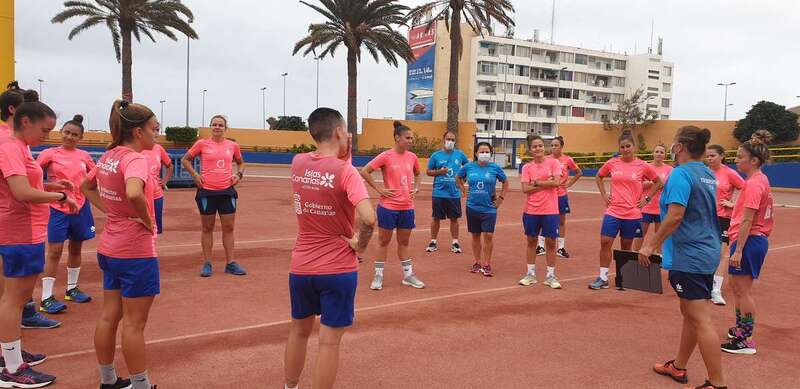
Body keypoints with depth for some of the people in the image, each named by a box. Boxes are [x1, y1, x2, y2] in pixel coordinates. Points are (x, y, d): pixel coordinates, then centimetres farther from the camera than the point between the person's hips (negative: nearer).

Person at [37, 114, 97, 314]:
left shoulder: (84, 156, 6)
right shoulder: (49, 154, -3)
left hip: (81, 207, 4)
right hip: (57, 209, -4)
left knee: (76, 248, 14)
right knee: (54, 251, -4)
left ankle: (72, 288, 29)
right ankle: (46, 298, 1)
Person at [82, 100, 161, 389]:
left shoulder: (109, 156, 6)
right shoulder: (135, 159, -20)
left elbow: (86, 187, 22)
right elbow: (134, 193, -40)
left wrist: (110, 210, 11)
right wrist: (147, 220, -22)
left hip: (110, 248, 9)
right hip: (136, 251, -9)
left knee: (109, 316, 17)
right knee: (134, 323, 2)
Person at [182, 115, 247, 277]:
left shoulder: (232, 145, 6)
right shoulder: (202, 144, 0)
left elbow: (240, 162, 22)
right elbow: (185, 160, 10)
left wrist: (239, 174, 4)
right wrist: (195, 175, -3)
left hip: (227, 191, 2)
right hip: (207, 191, -2)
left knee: (229, 228, 4)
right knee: (207, 228, 6)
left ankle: (230, 263, 13)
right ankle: (207, 264, 15)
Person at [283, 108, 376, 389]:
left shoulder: (297, 163, -1)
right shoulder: (346, 171, -17)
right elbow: (368, 218, -30)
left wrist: (344, 155, 8)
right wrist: (360, 244, -13)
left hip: (301, 266, 6)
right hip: (337, 269, -5)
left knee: (299, 330, 24)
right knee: (329, 341, 5)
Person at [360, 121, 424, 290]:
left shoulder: (412, 157, 5)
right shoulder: (386, 156, -11)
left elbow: (417, 174, 25)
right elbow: (364, 172, -12)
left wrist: (416, 187, 9)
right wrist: (379, 189, -13)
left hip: (407, 207, 5)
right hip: (388, 207, -5)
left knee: (404, 242, 15)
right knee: (384, 241, 7)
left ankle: (408, 275, 25)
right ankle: (378, 276, 17)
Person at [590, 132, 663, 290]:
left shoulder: (642, 166, -4)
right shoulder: (612, 163, 1)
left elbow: (658, 182, 10)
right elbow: (598, 177, 18)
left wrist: (647, 198, 2)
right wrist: (604, 194, 8)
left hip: (632, 213, -1)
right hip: (613, 211, 1)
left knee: (626, 246, 9)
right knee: (605, 242, -5)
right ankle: (603, 277, 5)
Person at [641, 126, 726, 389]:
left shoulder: (681, 174, -16)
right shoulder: (708, 174, 11)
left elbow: (675, 216, -25)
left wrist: (652, 244, -16)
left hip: (688, 256, -10)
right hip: (708, 252, 10)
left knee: (701, 320, -4)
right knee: (690, 314, 18)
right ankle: (678, 367, 32)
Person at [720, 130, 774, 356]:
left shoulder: (753, 183, -18)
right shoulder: (761, 180, 12)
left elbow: (747, 220, -21)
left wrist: (738, 250, -22)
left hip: (748, 240, -10)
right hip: (757, 238, 10)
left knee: (742, 290, -3)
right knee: (738, 287, 19)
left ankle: (747, 341, 5)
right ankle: (741, 330, 31)